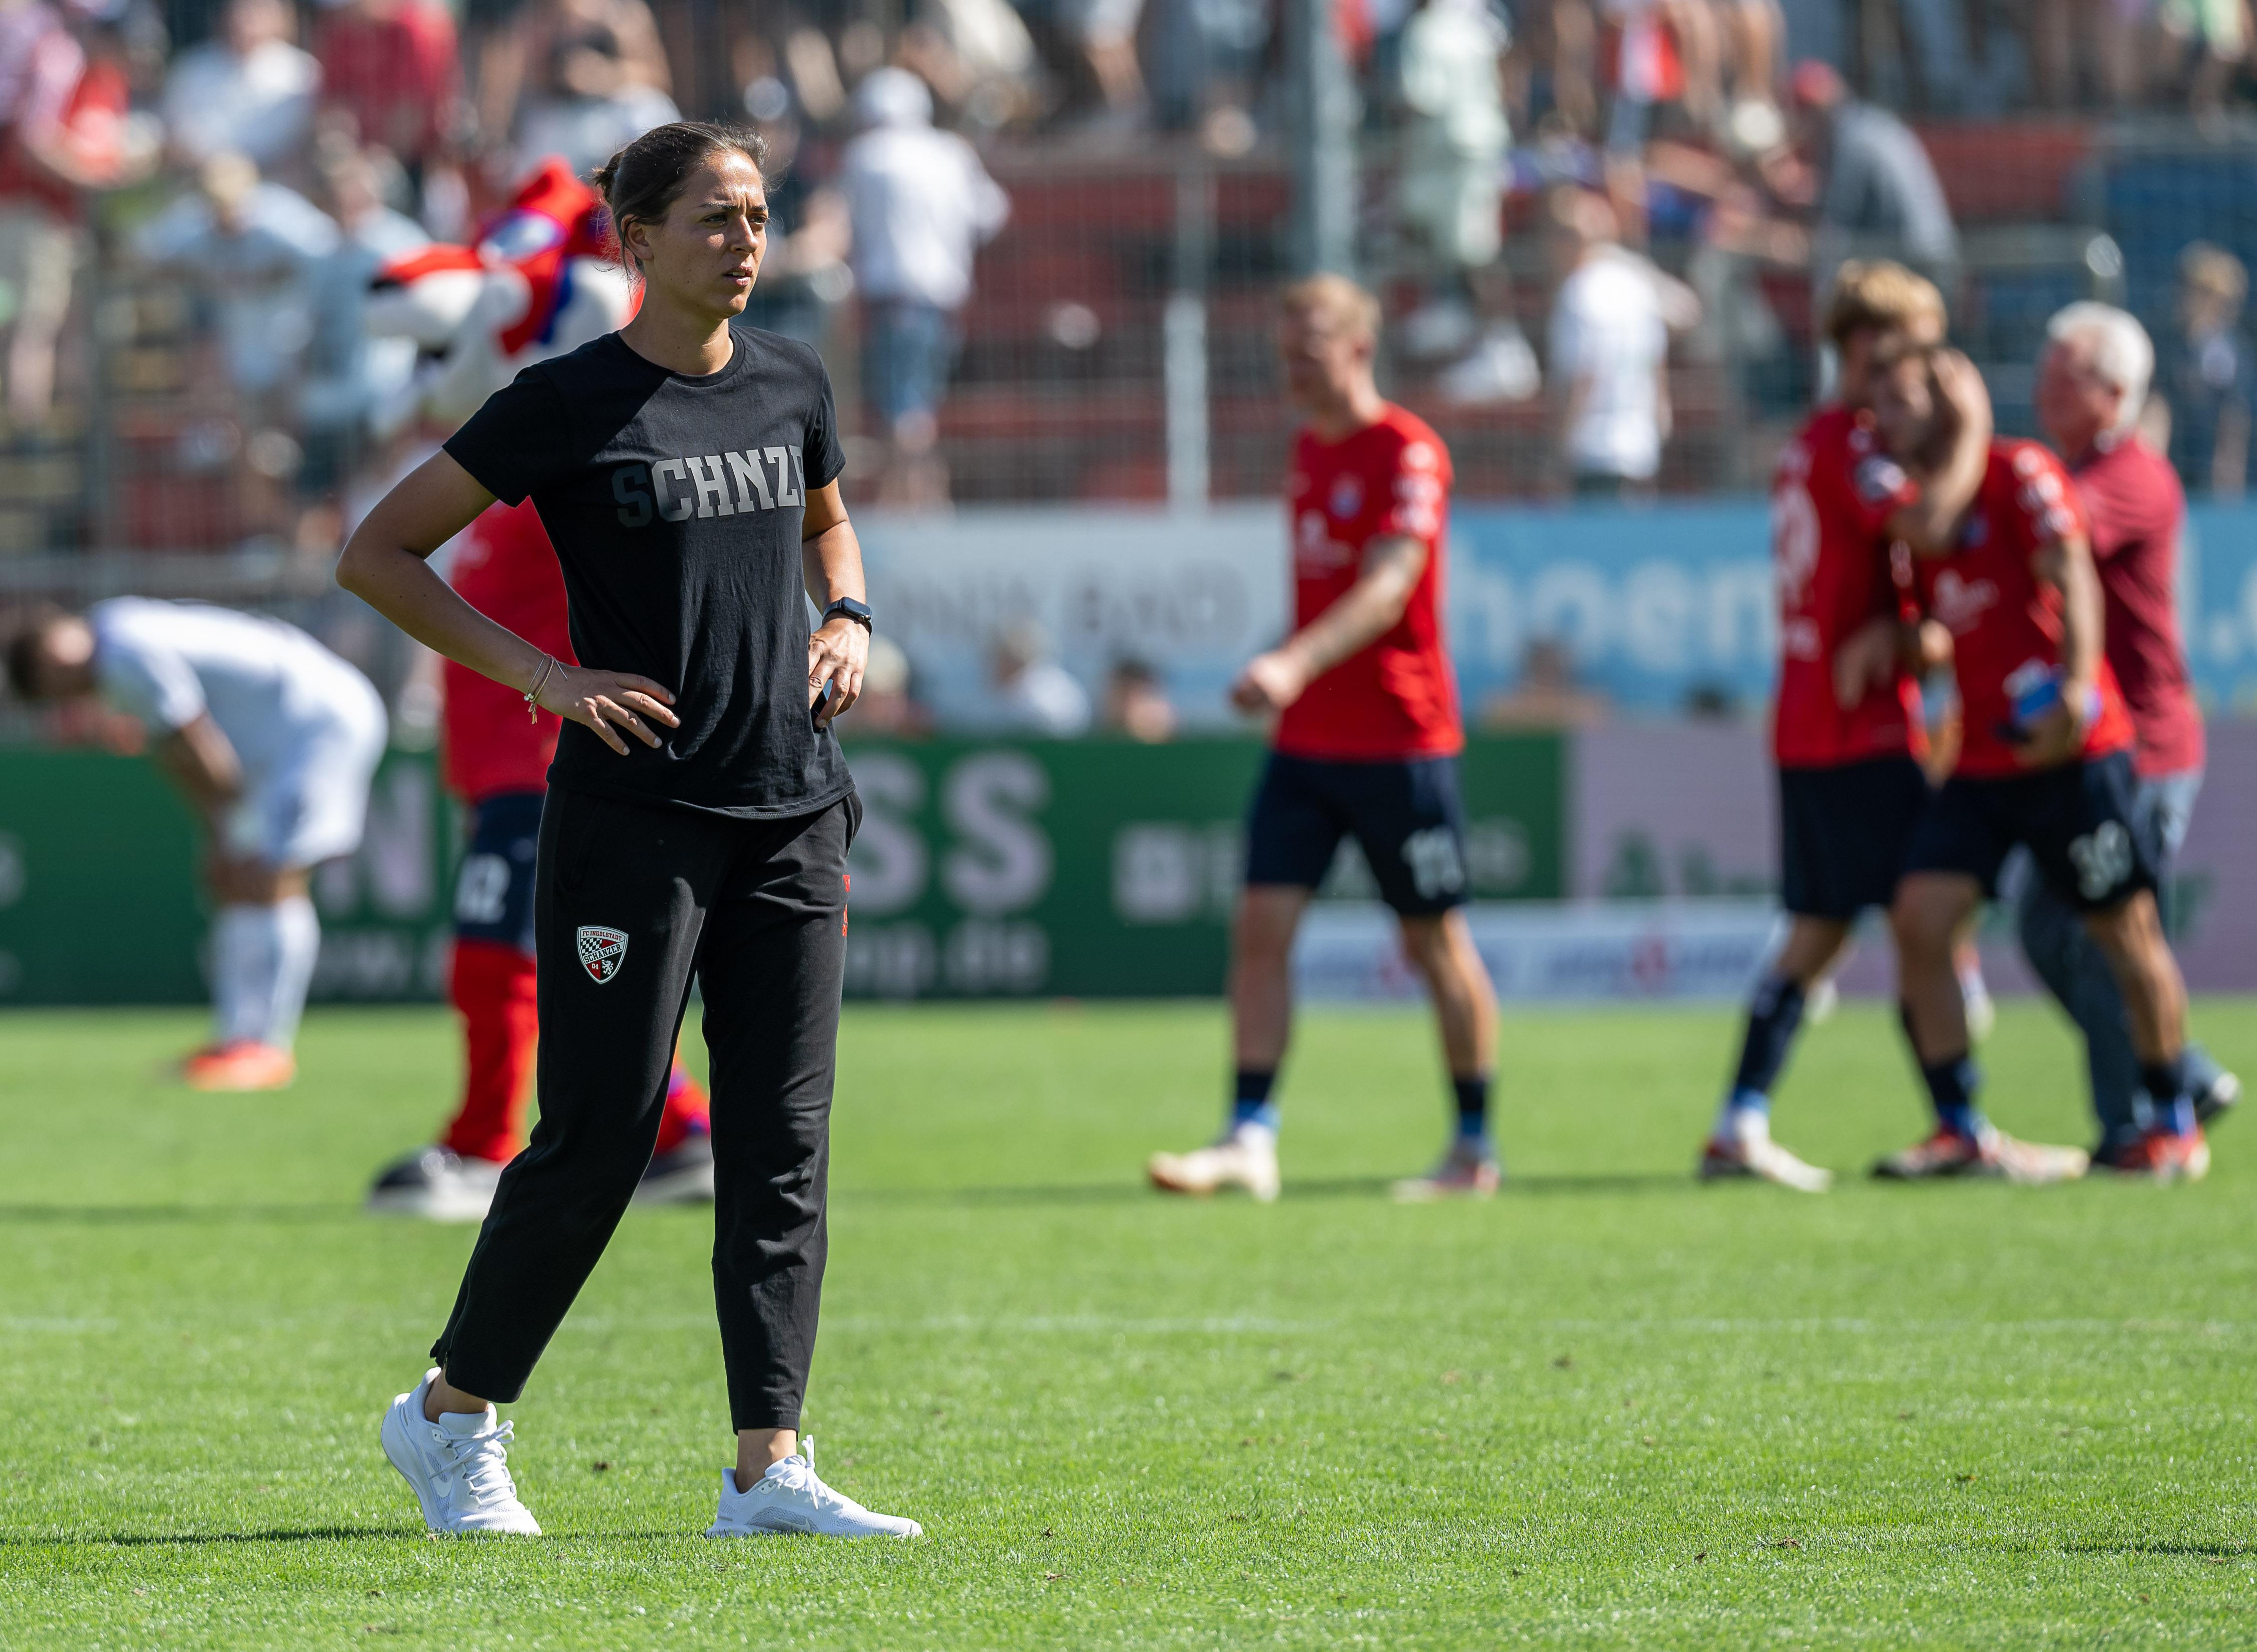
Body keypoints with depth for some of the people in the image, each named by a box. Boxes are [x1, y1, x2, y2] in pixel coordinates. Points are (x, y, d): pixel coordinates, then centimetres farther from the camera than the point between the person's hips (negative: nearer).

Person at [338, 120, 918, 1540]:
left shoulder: (791, 385, 9)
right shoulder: (569, 405, -7)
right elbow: (377, 555, -4)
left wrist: (848, 618, 9)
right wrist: (541, 673, -12)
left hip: (792, 815, 6)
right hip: (633, 818, -5)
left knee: (785, 1147, 1)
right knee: (599, 1140, -4)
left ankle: (769, 1468, 2)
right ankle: (452, 1414, 13)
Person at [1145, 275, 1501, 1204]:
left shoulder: (1408, 454, -13)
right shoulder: (1308, 448, 12)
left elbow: (1388, 586, -25)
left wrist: (1296, 664, -37)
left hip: (1399, 743, -7)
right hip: (1305, 741, 7)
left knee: (1435, 943, 3)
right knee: (1260, 925, -6)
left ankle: (1475, 1147, 15)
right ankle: (1250, 1140, -9)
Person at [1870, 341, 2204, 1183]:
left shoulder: (2021, 472, -6)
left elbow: (2072, 576, -16)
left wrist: (2075, 685, -27)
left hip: (2071, 748, -7)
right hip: (1982, 759, 7)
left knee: (2126, 932, 1)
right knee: (1918, 918, -8)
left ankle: (2177, 1125, 14)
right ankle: (1960, 1130, -3)